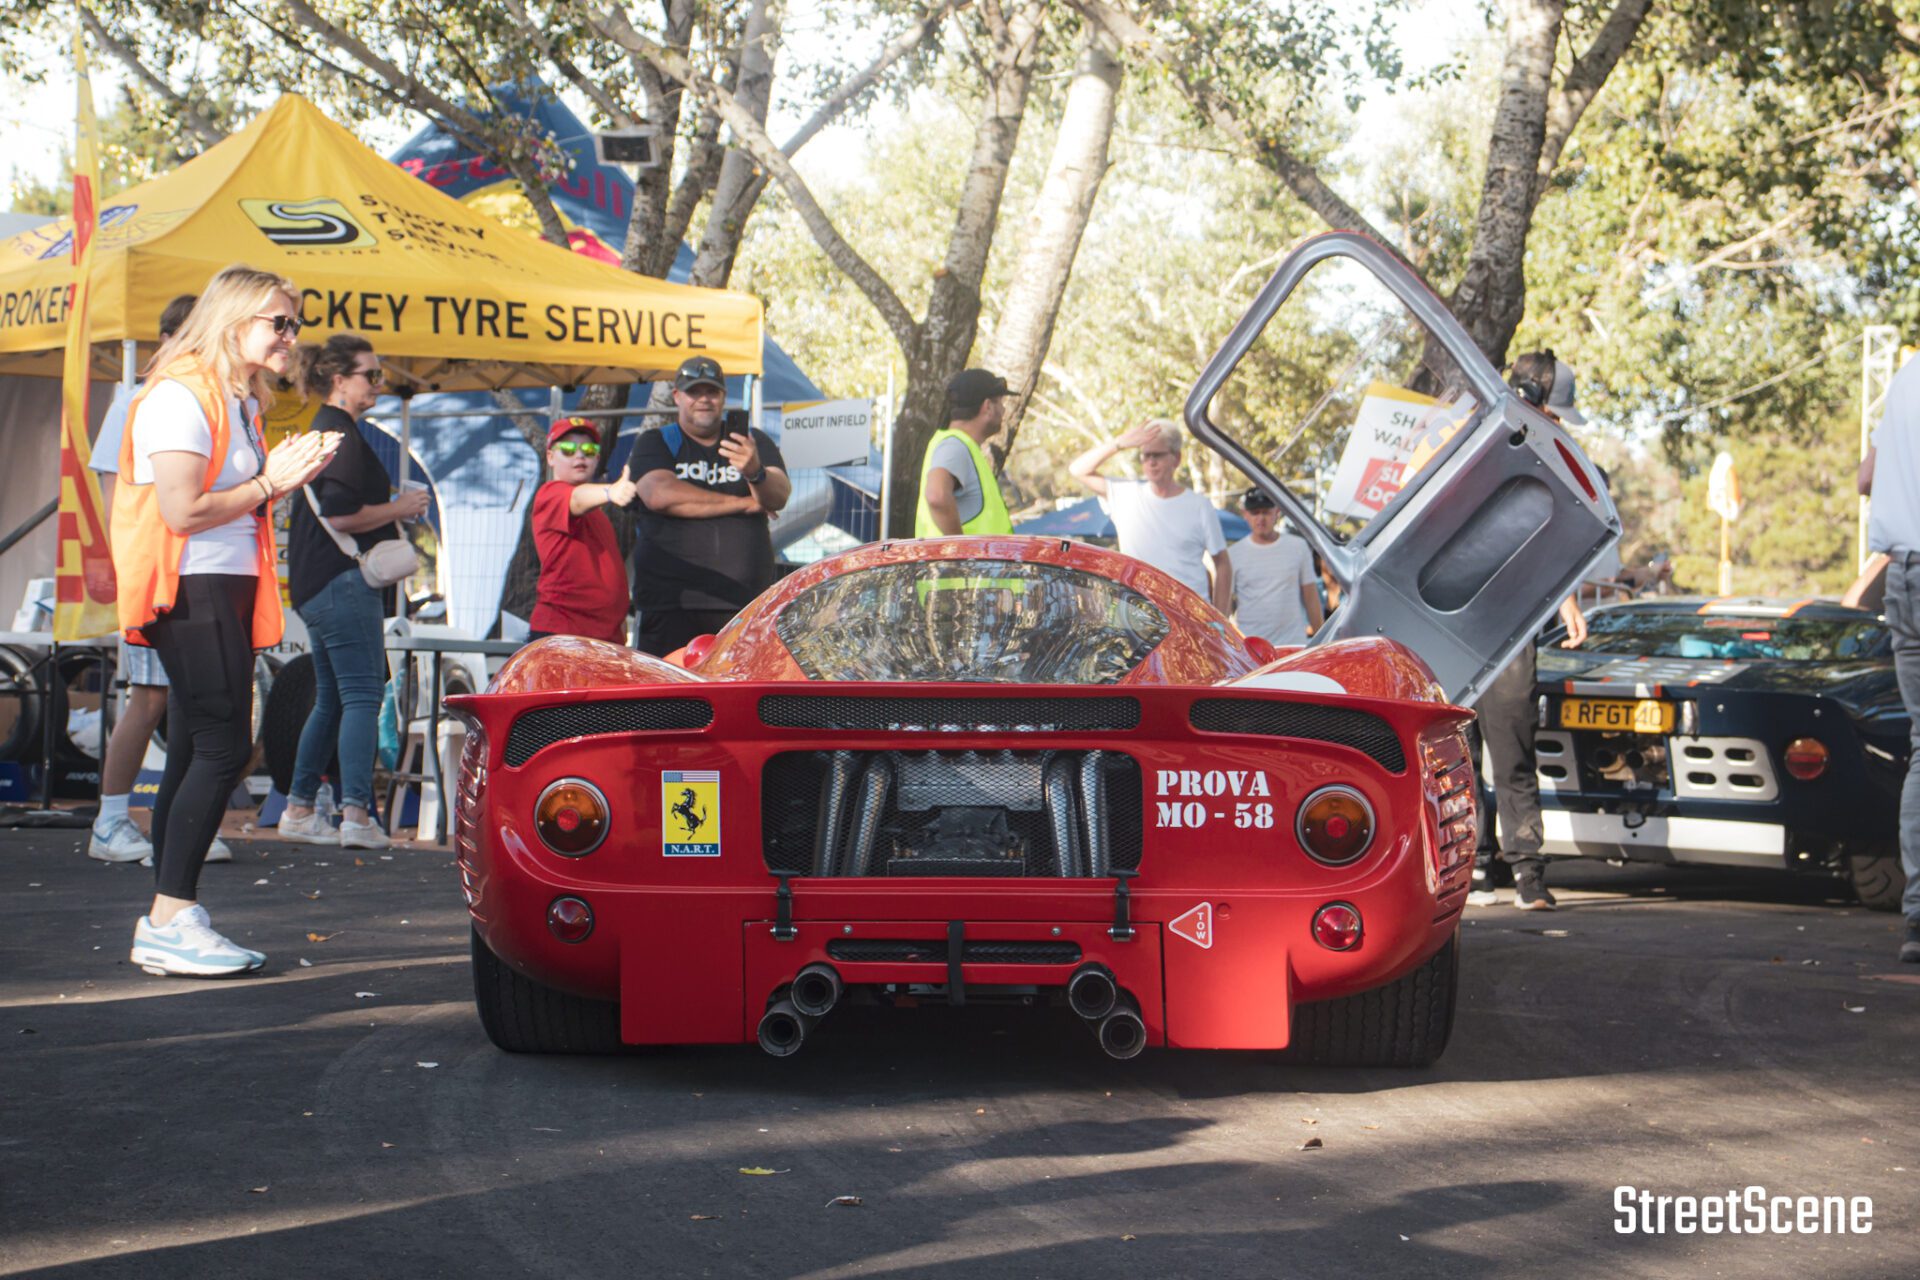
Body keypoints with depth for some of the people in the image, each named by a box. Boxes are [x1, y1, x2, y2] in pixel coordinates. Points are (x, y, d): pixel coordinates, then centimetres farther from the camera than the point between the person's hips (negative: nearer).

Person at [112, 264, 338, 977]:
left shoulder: (238, 401, 18)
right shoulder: (181, 395, -12)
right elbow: (183, 509, -20)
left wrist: (291, 473, 8)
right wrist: (270, 483, -10)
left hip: (226, 591, 10)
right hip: (190, 592, -10)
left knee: (195, 755, 8)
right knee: (222, 748, -14)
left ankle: (168, 922, 11)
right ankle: (171, 924, -12)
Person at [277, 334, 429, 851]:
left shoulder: (321, 431, 20)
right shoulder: (341, 434, -12)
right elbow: (340, 516, -21)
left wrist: (392, 510, 18)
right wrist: (398, 509, -9)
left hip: (316, 586, 10)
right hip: (344, 582, -10)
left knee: (331, 699, 14)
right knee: (362, 696, -10)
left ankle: (298, 809, 17)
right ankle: (356, 814, -14)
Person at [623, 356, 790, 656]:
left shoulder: (753, 442, 16)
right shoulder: (655, 444, 11)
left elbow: (780, 496, -1)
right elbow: (660, 495, -10)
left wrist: (756, 473, -27)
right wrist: (744, 503, -4)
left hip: (746, 602, 2)